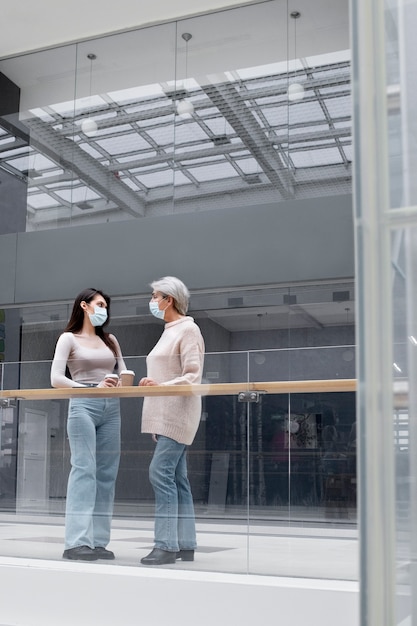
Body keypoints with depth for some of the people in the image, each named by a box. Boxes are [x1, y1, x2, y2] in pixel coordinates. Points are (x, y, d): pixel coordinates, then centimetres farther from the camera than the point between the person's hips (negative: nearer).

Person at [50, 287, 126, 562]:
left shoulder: (110, 340, 20)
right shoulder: (69, 338, 5)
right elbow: (56, 379, -5)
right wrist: (93, 388, -17)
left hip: (111, 408, 5)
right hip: (83, 406, -5)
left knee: (107, 473, 1)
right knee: (84, 470, -13)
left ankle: (98, 541, 4)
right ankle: (77, 542, -15)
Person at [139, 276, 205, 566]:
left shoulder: (188, 329, -7)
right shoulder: (169, 332, 19)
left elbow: (192, 376, -14)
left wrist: (160, 385, -25)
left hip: (178, 412, -9)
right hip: (164, 415, 9)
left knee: (161, 472, -15)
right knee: (176, 478, 7)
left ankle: (167, 545, -12)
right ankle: (185, 545, 10)